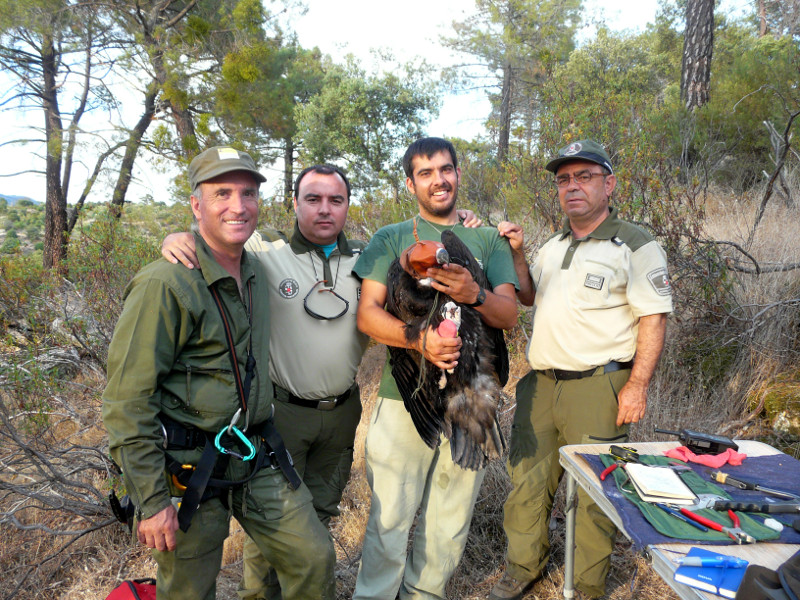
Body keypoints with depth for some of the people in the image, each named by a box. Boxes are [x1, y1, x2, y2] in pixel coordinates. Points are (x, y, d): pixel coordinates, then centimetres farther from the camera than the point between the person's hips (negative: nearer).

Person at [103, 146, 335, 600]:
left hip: (259, 456, 6)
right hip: (191, 467, -6)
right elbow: (128, 401, -17)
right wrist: (151, 500, -16)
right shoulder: (165, 284, -18)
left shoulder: (257, 273, 5)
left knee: (316, 560, 8)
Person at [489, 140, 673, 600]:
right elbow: (529, 298, 23)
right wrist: (516, 253, 7)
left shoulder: (635, 246, -5)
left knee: (594, 493, 5)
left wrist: (638, 385, -16)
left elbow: (654, 319, -9)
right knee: (528, 479, 13)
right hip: (541, 384, 6)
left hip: (598, 388, -6)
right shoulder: (553, 246, 16)